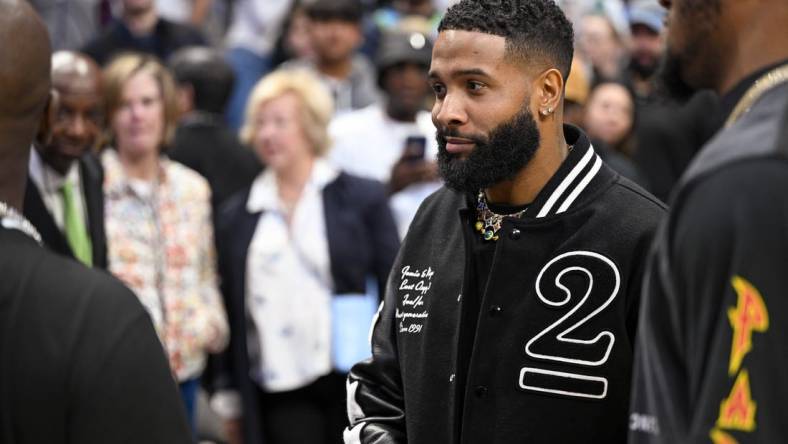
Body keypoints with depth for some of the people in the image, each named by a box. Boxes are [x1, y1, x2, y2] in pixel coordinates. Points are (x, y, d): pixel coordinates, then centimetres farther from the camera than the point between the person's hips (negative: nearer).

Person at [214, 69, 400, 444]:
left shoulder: (363, 198, 2)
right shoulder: (237, 215, 8)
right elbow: (232, 311, 11)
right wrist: (230, 397, 11)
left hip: (354, 385, -1)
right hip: (279, 395, 1)